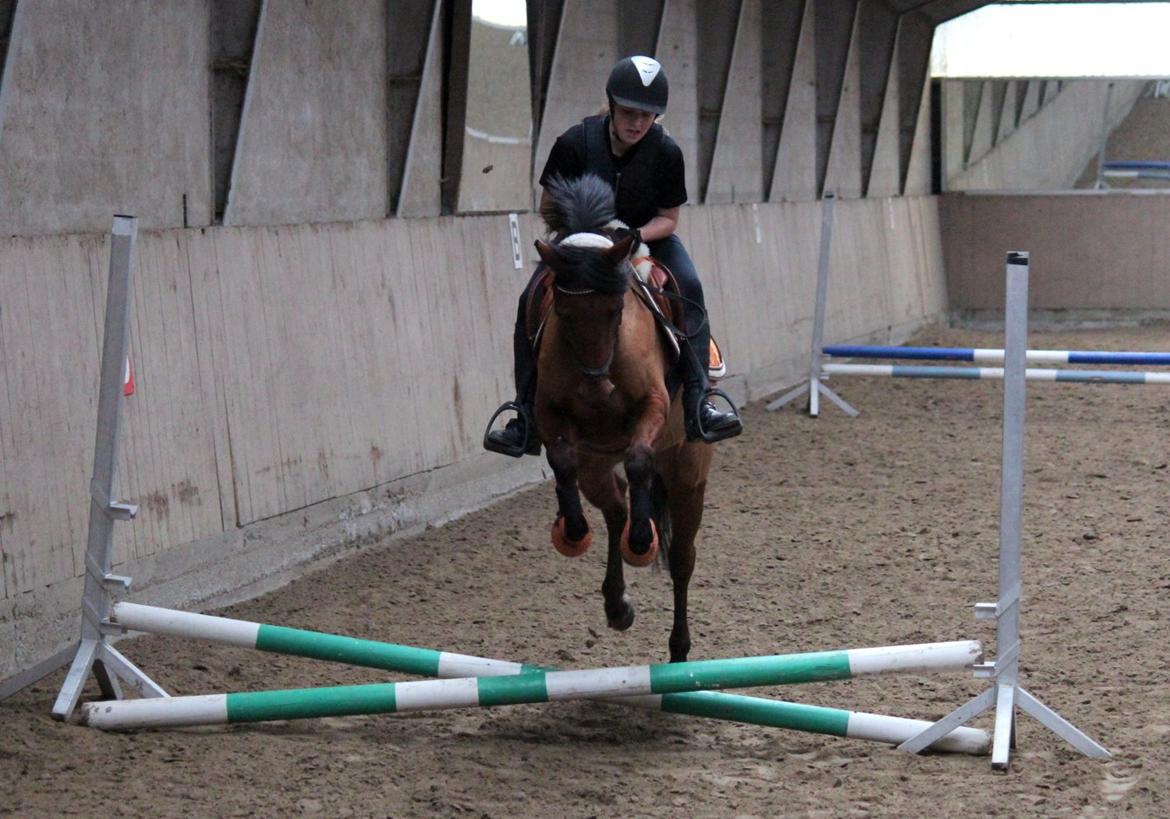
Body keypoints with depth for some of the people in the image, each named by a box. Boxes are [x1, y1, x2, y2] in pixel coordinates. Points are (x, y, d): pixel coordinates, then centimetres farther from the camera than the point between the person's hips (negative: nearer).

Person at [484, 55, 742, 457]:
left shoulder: (666, 152, -16)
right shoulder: (574, 143, -18)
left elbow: (668, 218, -7)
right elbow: (549, 206, -6)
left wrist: (636, 236, -27)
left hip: (648, 239, 0)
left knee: (688, 289, -27)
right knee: (533, 303, -20)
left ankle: (698, 404, -30)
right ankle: (526, 421, -12)